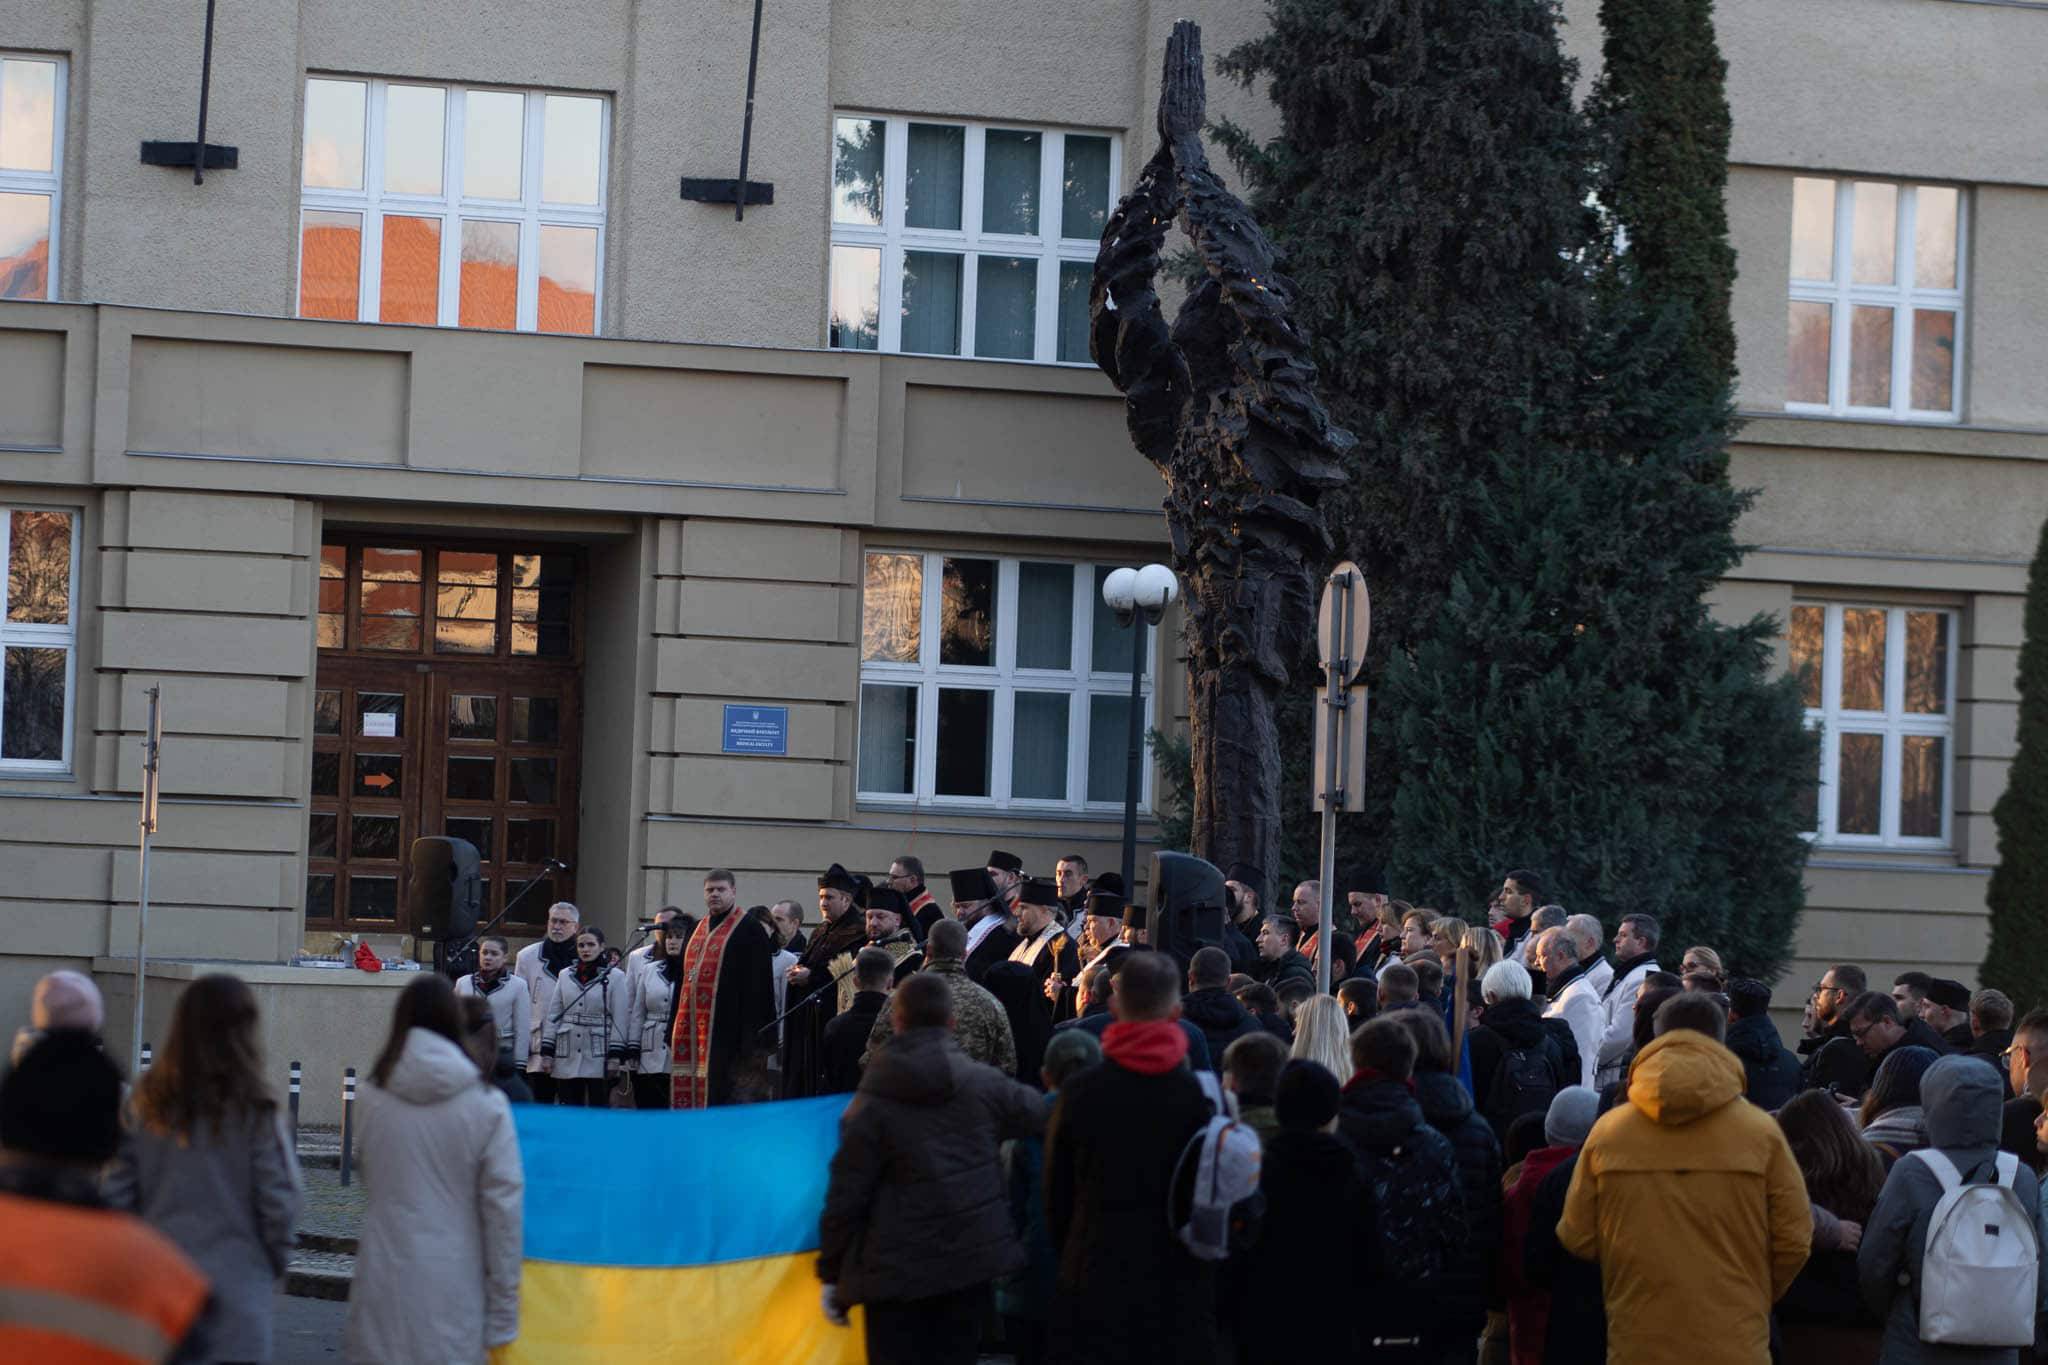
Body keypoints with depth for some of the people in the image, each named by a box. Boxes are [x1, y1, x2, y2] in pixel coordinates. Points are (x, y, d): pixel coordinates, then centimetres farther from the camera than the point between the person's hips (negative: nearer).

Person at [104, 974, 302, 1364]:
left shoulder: (148, 1101, 0)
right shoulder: (255, 1111, -11)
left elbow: (117, 1191, 2)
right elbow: (281, 1199, -10)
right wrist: (275, 1264, 7)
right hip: (233, 1281, -4)